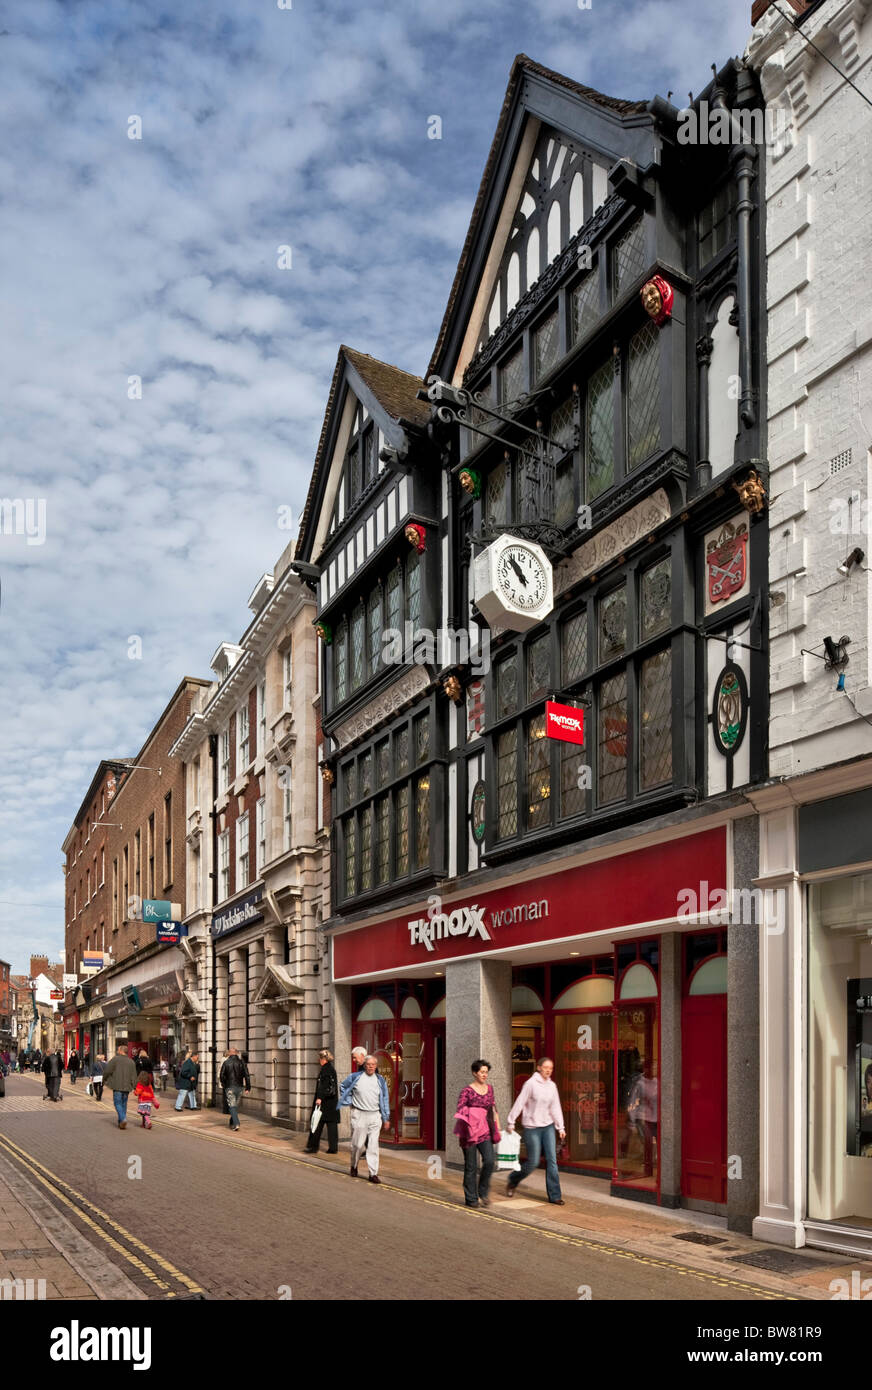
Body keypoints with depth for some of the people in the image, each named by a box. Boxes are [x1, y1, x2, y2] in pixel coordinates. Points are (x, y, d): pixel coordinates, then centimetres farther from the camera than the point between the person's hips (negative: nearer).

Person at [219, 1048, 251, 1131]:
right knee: (236, 1106, 16)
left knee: (232, 1106, -3)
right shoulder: (241, 1062, 1)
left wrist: (224, 1085, 11)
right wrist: (248, 1087, 0)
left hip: (230, 1087, -3)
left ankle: (236, 1124, -18)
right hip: (239, 1087, 3)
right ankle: (232, 1123, 23)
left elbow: (221, 1076, -5)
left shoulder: (226, 1063, -4)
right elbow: (247, 1075, -3)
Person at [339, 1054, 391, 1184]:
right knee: (358, 1144, 3)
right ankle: (354, 1166, 28)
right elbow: (343, 1087, 17)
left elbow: (385, 1099, 14)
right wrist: (348, 1101, 7)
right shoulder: (355, 1077, 0)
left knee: (373, 1146, -3)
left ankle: (373, 1173, -1)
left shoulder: (380, 1080, 9)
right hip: (359, 1115, -2)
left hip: (375, 1116, 2)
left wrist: (386, 1118, 12)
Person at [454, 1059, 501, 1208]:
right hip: (470, 1132, -4)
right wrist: (465, 1120, -28)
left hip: (485, 1132, 4)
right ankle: (471, 1199, 13)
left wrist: (497, 1128, 18)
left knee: (490, 1161, -12)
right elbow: (459, 1110, -10)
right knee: (471, 1166, 1)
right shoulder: (467, 1091, -6)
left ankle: (483, 1193, 7)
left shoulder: (489, 1088, 12)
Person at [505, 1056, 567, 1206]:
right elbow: (519, 1103, -10)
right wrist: (510, 1123, -9)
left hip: (548, 1127, 5)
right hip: (532, 1127, -5)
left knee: (552, 1160, -1)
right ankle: (512, 1181, 26)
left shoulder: (552, 1086, 5)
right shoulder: (531, 1083, -12)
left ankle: (554, 1196, 4)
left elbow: (556, 1108, 10)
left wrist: (561, 1127, 5)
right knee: (533, 1162, 0)